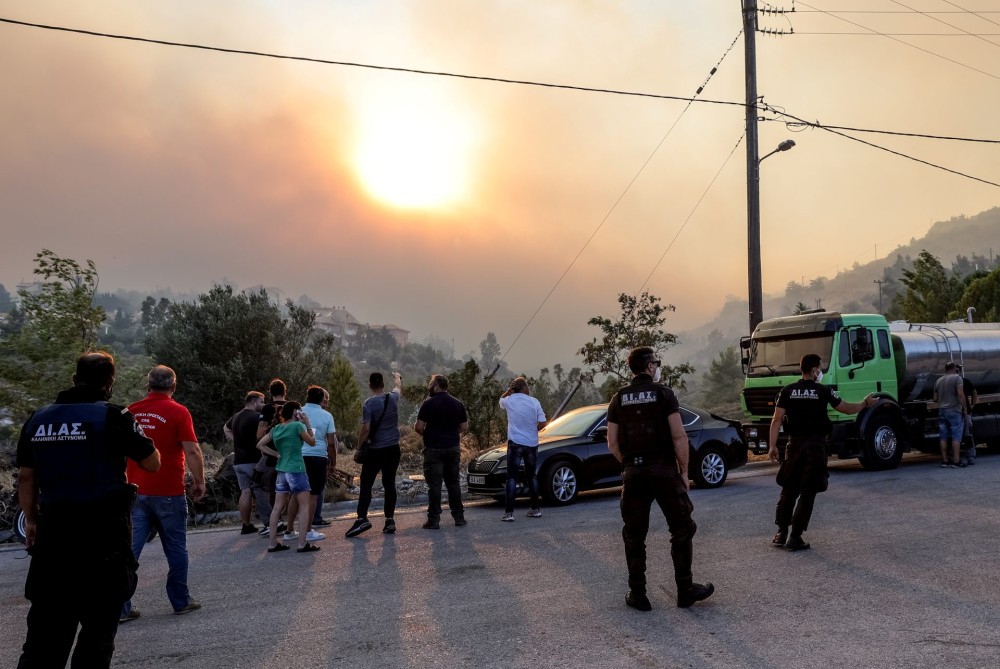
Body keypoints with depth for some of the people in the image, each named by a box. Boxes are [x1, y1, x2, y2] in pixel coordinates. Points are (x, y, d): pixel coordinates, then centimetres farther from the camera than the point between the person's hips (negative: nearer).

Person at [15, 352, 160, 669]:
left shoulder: (38, 419, 7)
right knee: (98, 629, 8)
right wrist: (132, 437, 15)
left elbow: (25, 477, 13)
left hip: (52, 531, 5)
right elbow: (152, 463, -2)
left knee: (46, 631, 13)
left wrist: (31, 520, 23)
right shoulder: (112, 417, -10)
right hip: (104, 535, -5)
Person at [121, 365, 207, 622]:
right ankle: (181, 601, 20)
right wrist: (199, 481, -3)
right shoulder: (178, 411, -9)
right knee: (176, 549, 10)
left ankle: (122, 607, 6)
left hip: (136, 492, 4)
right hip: (169, 492, -4)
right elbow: (192, 451, -14)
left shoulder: (131, 411, 5)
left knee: (129, 549, 6)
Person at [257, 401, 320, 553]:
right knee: (304, 506, 0)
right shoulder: (297, 426, -10)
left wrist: (276, 454, 9)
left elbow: (260, 445, 12)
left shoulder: (275, 429, 8)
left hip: (281, 471, 7)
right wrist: (307, 424, 5)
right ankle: (302, 543, -4)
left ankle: (273, 543, 12)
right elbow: (312, 442, 1)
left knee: (278, 507, 8)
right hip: (296, 471, -6)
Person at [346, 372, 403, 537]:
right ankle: (390, 520, 8)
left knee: (366, 485, 0)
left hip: (375, 450, -4)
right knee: (389, 484, 8)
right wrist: (397, 376, 48)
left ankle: (362, 519, -9)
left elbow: (365, 429, -14)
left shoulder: (369, 404, -11)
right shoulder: (393, 398, 3)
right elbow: (398, 386, 27)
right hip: (393, 448, 4)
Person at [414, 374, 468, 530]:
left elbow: (419, 427, -12)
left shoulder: (428, 403, -9)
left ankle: (434, 520, 1)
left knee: (434, 485, 0)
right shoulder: (458, 404, 5)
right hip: (453, 448, 5)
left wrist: (426, 435, 7)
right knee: (453, 483, 14)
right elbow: (464, 428, 6)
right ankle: (459, 517, 16)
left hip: (434, 448, -4)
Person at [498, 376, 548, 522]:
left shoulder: (509, 401, -2)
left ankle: (509, 512, -7)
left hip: (515, 443, -2)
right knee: (531, 476, 16)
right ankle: (535, 509, 21)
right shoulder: (534, 402, -2)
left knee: (512, 478, -1)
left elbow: (501, 400, 23)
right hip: (532, 444, 2)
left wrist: (510, 390, 12)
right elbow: (542, 423, -3)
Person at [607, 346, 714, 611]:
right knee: (681, 530, 12)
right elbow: (679, 437, -10)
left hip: (633, 473, 3)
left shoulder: (619, 399, 6)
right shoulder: (664, 394, -4)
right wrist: (684, 471, -1)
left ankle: (637, 594, 15)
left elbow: (612, 444, 4)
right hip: (664, 471, -3)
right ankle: (685, 590, 18)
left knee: (634, 536, 11)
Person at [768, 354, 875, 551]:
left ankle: (781, 533, 13)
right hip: (816, 446, -2)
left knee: (788, 490, 13)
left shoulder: (787, 391, 1)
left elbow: (777, 419, -3)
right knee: (807, 493, 3)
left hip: (794, 444, 3)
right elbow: (847, 409, 8)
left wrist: (772, 446, 0)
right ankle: (795, 537, 1)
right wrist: (866, 403, 26)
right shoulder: (823, 391, -4)